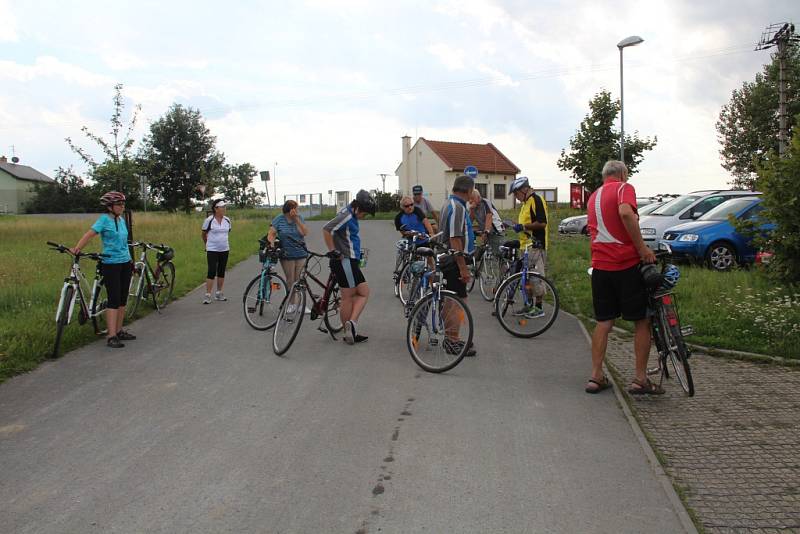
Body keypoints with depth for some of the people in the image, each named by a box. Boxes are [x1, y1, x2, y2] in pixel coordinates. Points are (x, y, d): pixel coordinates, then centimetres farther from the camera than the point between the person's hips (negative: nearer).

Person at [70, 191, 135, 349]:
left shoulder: (121, 220, 12)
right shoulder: (105, 219, -8)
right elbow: (89, 234, -20)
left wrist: (130, 261, 23)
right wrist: (77, 248, -34)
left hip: (125, 263, 7)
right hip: (111, 264, -7)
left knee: (122, 300, 11)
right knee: (113, 300, -9)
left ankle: (119, 331, 20)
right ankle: (111, 336, -8)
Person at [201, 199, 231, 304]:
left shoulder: (227, 220, 3)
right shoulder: (209, 220, -9)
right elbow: (204, 234, 4)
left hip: (224, 249, 5)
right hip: (212, 250, -5)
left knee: (221, 272, 10)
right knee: (212, 272, -8)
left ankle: (219, 293, 21)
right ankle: (207, 295, -4)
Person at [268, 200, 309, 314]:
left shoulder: (299, 218, 4)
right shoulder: (279, 219, 1)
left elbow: (305, 233, -8)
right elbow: (271, 234, -1)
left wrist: (296, 219, -12)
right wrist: (272, 243, -20)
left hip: (301, 254, 1)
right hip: (287, 255, -1)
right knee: (290, 280, 5)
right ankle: (291, 304, 17)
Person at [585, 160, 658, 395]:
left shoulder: (593, 196, 19)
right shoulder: (624, 188, -4)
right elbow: (626, 213, -25)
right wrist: (642, 248, -21)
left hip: (600, 266, 6)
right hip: (627, 263, -6)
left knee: (603, 322, 11)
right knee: (642, 322, 5)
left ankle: (596, 376, 9)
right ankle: (640, 379, 8)